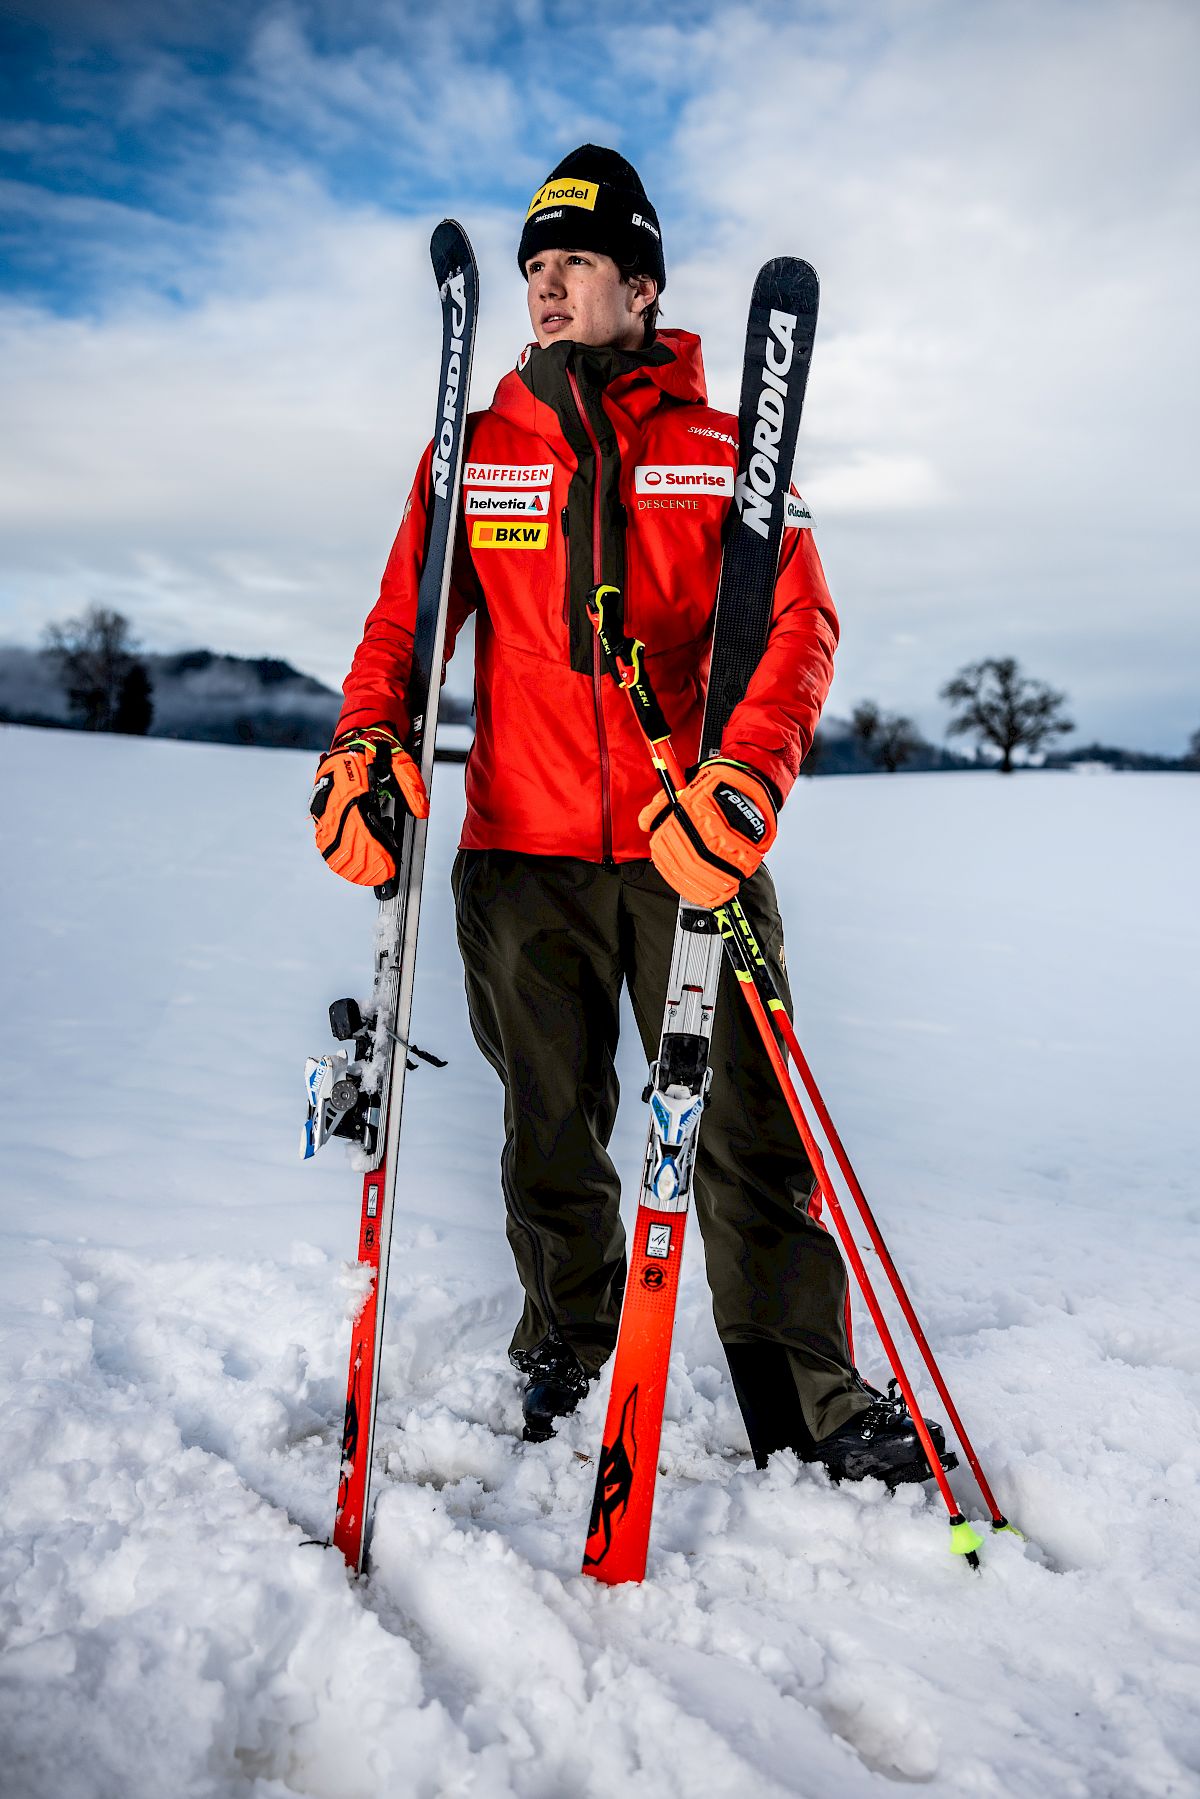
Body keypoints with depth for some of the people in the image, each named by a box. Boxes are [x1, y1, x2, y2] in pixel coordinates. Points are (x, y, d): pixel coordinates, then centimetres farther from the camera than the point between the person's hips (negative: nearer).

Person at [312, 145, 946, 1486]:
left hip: (691, 847, -1)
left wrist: (747, 774, -24)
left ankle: (812, 1403, 12)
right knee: (552, 1130, 11)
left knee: (749, 1132, -1)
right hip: (525, 849, 2)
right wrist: (365, 744, -13)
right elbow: (405, 619, 9)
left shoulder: (722, 447, 7)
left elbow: (797, 622, -5)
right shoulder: (475, 451, 12)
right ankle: (562, 1352, 33)